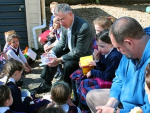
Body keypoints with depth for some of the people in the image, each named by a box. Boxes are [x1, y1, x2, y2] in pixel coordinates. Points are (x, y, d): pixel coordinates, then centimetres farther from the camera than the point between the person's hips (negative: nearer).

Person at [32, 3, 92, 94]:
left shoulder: (84, 27, -31)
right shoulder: (65, 24, -8)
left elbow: (79, 52, -29)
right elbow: (62, 42, 7)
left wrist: (60, 60, -27)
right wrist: (52, 52, -9)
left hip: (83, 56, -8)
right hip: (70, 51, 9)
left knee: (68, 65, -30)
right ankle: (47, 84, 20)